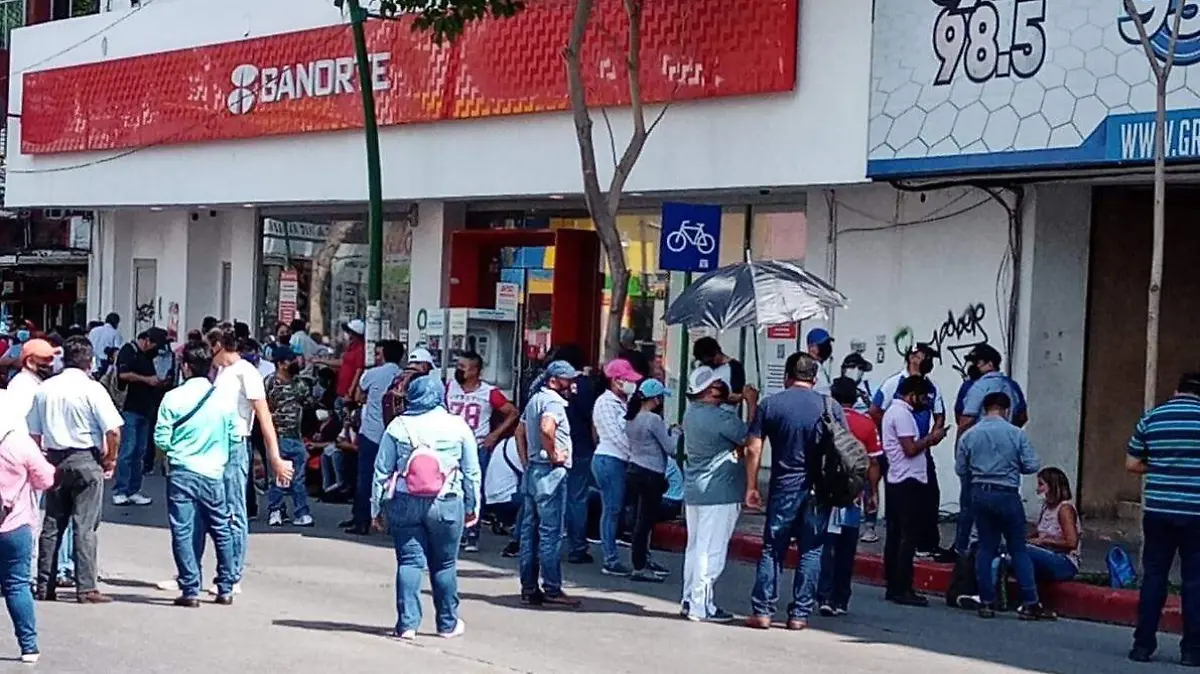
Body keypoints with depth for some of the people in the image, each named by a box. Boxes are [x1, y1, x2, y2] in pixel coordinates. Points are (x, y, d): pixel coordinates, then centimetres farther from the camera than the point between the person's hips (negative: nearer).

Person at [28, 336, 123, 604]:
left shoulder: (44, 388, 6)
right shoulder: (92, 389, -11)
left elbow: (34, 433, 9)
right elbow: (113, 430, -16)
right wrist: (110, 459, -1)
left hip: (55, 459, 5)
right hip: (86, 460, -5)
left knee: (52, 525, 12)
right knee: (85, 527, -2)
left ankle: (45, 586, 15)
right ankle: (86, 589, -3)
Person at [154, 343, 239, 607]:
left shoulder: (173, 398, -8)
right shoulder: (224, 399, -1)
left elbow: (161, 438, -8)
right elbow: (235, 437, 5)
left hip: (182, 473, -2)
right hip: (213, 474, 2)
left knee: (183, 531, 2)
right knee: (222, 530, 14)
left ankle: (190, 590, -1)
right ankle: (225, 589, 19)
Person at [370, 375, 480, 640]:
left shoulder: (398, 426, 2)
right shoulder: (458, 426, 2)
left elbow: (382, 471, 3)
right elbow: (472, 471, 6)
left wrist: (376, 508, 10)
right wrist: (473, 506, 15)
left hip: (404, 504, 0)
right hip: (446, 505, 0)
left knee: (409, 562, 3)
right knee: (444, 565, 10)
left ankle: (407, 623, -3)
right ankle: (448, 623, 20)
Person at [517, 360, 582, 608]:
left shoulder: (535, 400, 18)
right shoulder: (553, 401, -13)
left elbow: (520, 431, 26)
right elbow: (547, 427, -32)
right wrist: (553, 455, -19)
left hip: (532, 470, 10)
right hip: (551, 473, -10)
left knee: (530, 531, 10)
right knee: (551, 532, -7)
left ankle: (529, 588, 14)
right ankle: (552, 589, -6)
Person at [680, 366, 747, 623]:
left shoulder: (692, 413, 8)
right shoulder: (722, 417, -19)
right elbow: (749, 438, -11)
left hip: (694, 491, 9)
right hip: (719, 494, -9)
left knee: (695, 547, 15)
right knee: (712, 551, -5)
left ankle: (690, 601, 20)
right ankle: (702, 607, -3)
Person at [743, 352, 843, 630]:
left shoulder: (769, 405, 1)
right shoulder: (830, 407, 2)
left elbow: (753, 449, -2)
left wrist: (751, 487, 4)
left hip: (783, 487, 0)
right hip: (819, 490, 1)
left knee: (772, 550, 6)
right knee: (811, 551, 7)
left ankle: (762, 611, 3)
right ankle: (800, 614, 6)